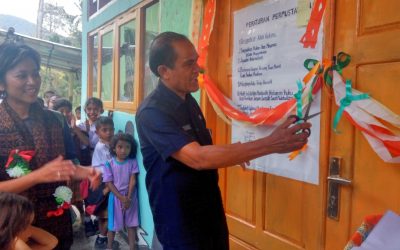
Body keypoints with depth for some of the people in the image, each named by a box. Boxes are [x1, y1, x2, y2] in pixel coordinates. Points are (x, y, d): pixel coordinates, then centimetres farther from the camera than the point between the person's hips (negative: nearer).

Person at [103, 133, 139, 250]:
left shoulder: (132, 162, -4)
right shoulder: (109, 164, -8)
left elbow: (133, 181, -6)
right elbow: (109, 183, -10)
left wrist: (128, 198, -14)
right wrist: (122, 198, -16)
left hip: (130, 197, 1)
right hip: (115, 197, -1)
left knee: (132, 224, 8)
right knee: (113, 224, 10)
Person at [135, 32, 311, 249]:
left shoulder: (188, 100, 5)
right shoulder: (152, 112, -23)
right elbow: (198, 158, -35)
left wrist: (235, 153, 4)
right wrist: (270, 144, -37)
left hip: (211, 211, 8)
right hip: (179, 220, -8)